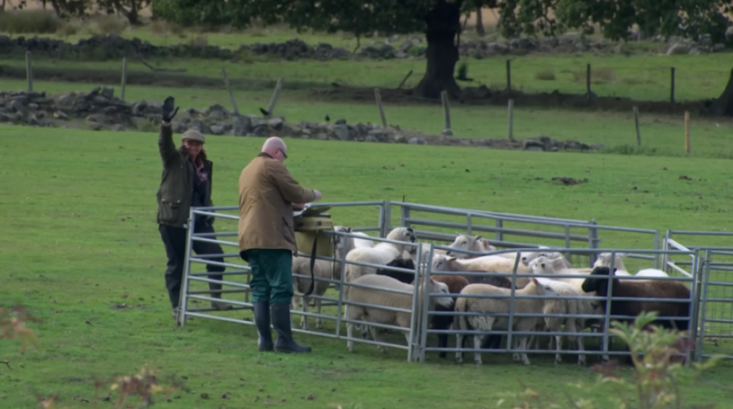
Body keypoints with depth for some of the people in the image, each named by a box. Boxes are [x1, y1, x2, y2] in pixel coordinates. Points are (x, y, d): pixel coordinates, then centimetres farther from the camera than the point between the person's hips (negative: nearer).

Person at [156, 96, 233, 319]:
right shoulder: (174, 160, -2)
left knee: (215, 256, -7)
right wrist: (166, 123, -38)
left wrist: (209, 215, 13)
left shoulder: (205, 166, 13)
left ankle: (216, 298, 2)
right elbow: (164, 144, -21)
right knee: (176, 264, 3)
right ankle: (176, 306, 10)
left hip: (198, 221, 5)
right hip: (174, 221, -4)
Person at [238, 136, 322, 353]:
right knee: (281, 289, -9)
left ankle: (264, 339, 2)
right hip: (272, 238, -9)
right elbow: (296, 193, -6)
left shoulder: (247, 170, 24)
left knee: (260, 290, 7)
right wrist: (313, 195, 12)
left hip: (250, 238, 9)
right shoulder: (273, 166, -4)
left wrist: (291, 205, 29)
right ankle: (284, 340, -12)